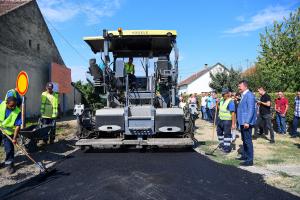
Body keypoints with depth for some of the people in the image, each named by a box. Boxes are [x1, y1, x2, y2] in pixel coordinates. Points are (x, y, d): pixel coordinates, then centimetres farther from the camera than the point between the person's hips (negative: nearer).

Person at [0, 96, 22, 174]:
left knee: (9, 149, -1)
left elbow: (17, 126, -20)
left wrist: (14, 138, -23)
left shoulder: (17, 112, -22)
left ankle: (9, 164, 16)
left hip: (8, 132, -3)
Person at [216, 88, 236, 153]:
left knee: (227, 134, -2)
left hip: (227, 121, -9)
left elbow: (233, 113, -23)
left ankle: (227, 148, 9)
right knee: (219, 132, 20)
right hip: (220, 119, 9)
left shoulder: (230, 102, -19)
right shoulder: (222, 99, 7)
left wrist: (233, 124, -26)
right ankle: (222, 144, 38)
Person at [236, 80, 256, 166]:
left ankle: (250, 160, 3)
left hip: (246, 122, -10)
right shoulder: (243, 95, 16)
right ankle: (245, 155, 32)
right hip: (242, 122, 10)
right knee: (244, 140, 19)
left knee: (248, 140, -4)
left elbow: (251, 110, -21)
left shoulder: (249, 95, -15)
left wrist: (247, 122, -25)